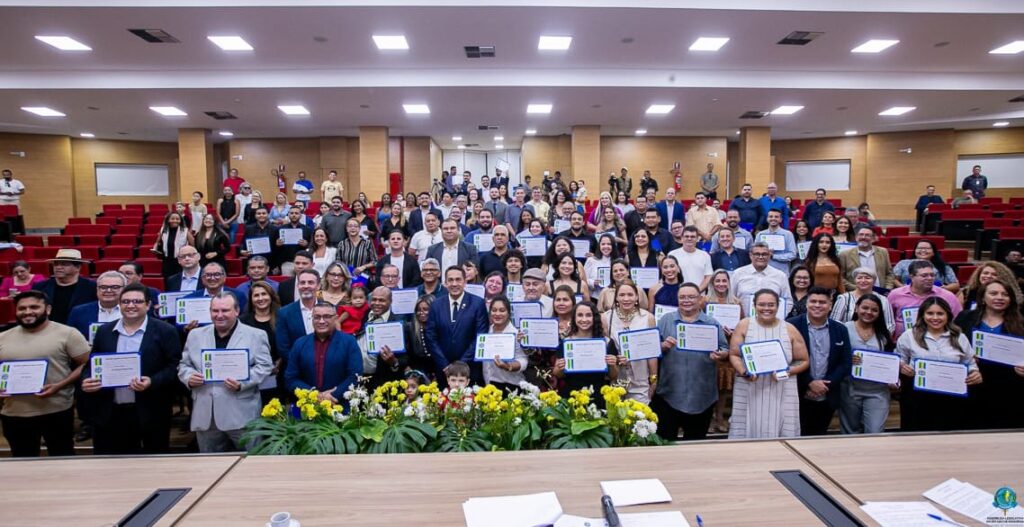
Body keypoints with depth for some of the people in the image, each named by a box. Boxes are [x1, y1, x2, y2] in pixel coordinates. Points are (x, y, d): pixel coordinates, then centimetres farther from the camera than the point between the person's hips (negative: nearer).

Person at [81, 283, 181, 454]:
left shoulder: (165, 331, -4)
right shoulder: (104, 331, 9)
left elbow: (175, 367, -7)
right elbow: (92, 364, 15)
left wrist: (152, 382, -22)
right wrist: (86, 381, -5)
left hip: (150, 414, -4)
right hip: (110, 414, 4)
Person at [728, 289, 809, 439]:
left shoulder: (790, 329, 4)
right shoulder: (744, 325, 2)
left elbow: (803, 361, 8)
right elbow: (734, 354, 1)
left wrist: (787, 372, -10)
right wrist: (744, 372, -16)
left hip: (782, 393, 1)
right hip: (748, 391, -1)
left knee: (781, 435, 2)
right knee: (746, 432, 1)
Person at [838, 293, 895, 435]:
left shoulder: (884, 333, 6)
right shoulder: (845, 329, -5)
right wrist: (847, 360, -22)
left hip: (878, 391, 2)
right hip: (850, 389, -1)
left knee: (875, 432, -4)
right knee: (851, 432, 12)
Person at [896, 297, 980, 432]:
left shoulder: (960, 337, 8)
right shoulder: (909, 336, 1)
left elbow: (970, 364, 14)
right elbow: (898, 362, 6)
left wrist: (975, 374, -7)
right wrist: (901, 367, -15)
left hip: (951, 399, 2)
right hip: (918, 398, -2)